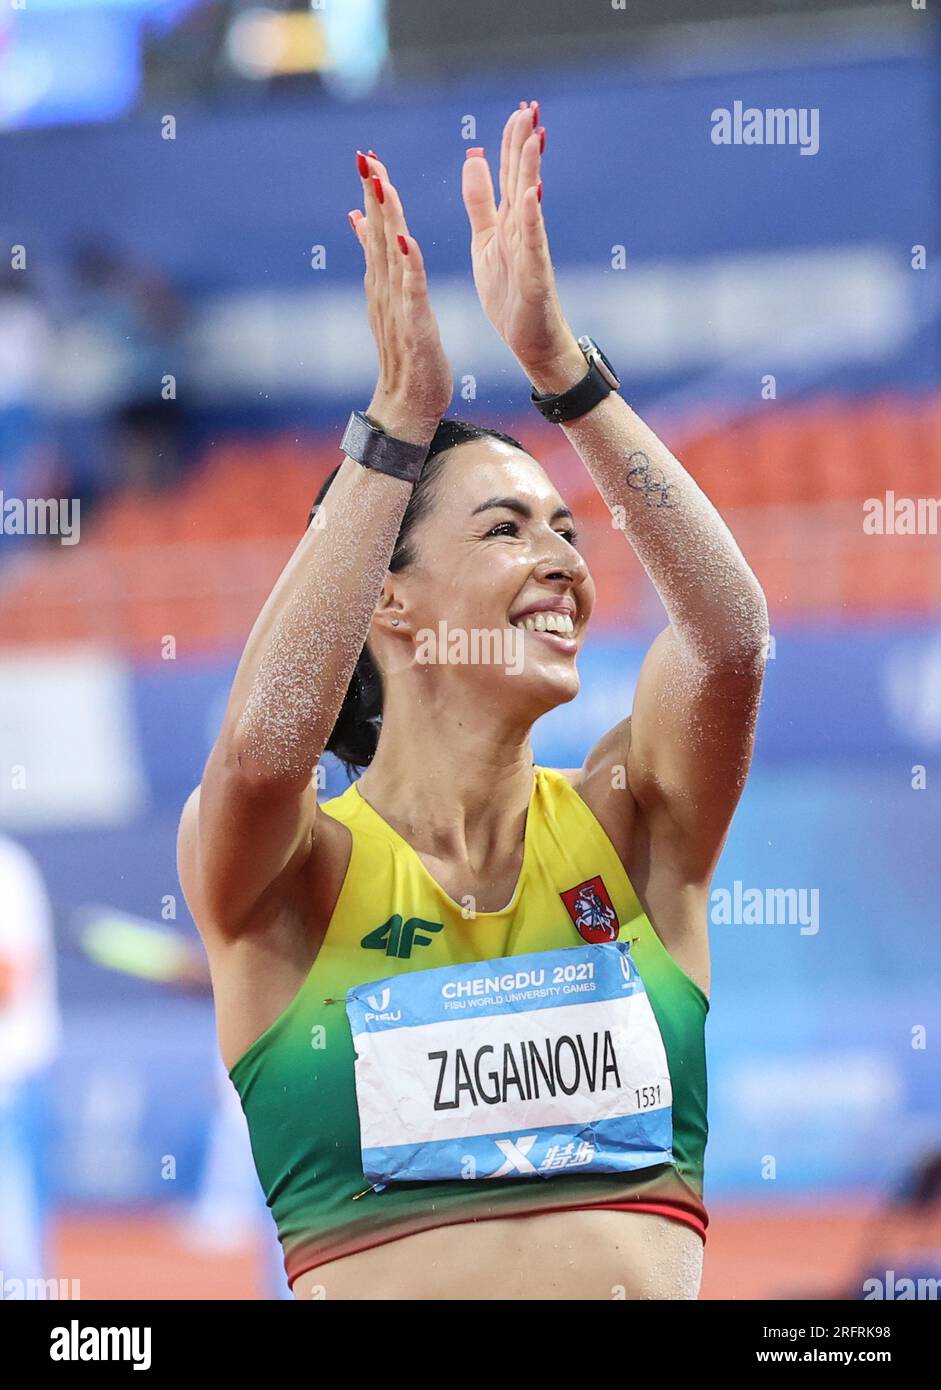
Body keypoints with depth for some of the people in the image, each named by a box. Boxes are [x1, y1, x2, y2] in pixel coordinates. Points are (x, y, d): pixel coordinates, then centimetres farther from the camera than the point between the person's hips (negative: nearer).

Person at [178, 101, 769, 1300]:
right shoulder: (297, 875, 3)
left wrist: (561, 367, -11)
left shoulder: (625, 830, 10)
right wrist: (399, 422, -16)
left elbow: (731, 639, -6)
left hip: (657, 1271, 0)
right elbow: (263, 743, -18)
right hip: (375, 1271, 0)